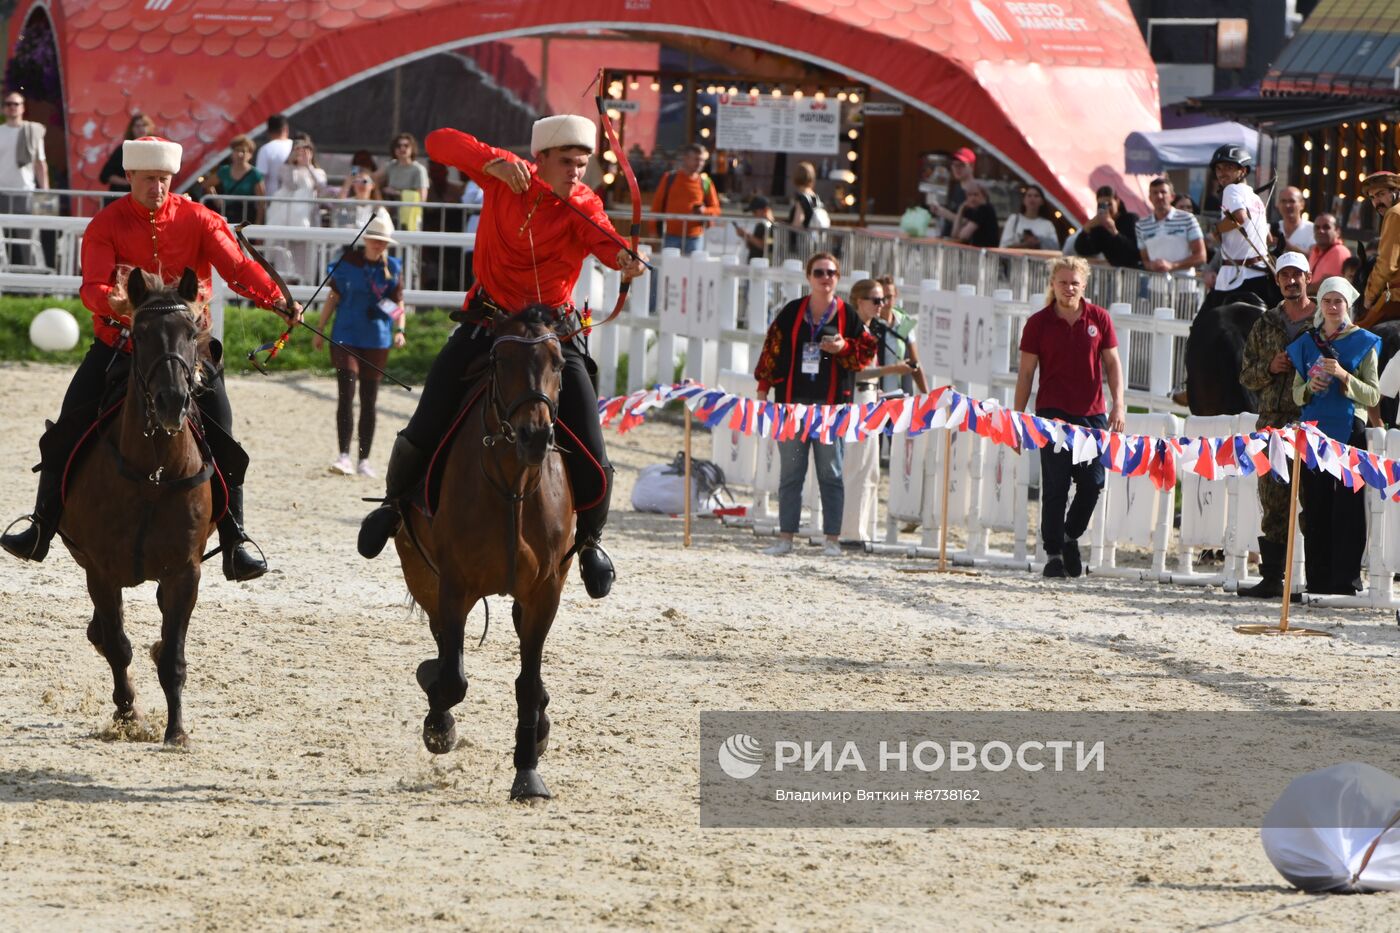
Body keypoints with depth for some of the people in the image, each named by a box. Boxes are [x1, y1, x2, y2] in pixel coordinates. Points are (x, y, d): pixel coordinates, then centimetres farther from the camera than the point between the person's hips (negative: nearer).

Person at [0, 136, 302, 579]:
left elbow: (237, 267, -16)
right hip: (117, 347, 0)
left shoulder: (197, 219, -4)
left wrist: (275, 299, -34)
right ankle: (41, 530, 13)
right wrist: (112, 300, -43)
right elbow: (92, 287, -18)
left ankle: (234, 546, 2)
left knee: (221, 444, -5)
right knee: (65, 436, -1)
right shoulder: (106, 225, -5)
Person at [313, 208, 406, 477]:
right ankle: (344, 456, -16)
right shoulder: (348, 262, -3)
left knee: (369, 401, 9)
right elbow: (333, 296, 4)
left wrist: (399, 329, -12)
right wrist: (319, 331, 5)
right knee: (346, 395, -13)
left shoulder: (393, 267, 0)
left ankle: (363, 460, 16)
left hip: (377, 340, 2)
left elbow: (398, 303, 5)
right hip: (346, 336, -2)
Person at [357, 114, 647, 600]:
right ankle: (396, 501, 26)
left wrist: (624, 257, -56)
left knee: (592, 464, -8)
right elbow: (439, 142, -16)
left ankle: (589, 537, 22)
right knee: (423, 431, -6)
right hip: (488, 322, 1)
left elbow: (601, 236, -33)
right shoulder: (505, 178, -8)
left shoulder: (582, 206, -11)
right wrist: (493, 162, -32)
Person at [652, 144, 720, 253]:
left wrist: (704, 211, -15)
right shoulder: (669, 178, 3)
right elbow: (657, 204, 7)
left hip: (695, 237, 0)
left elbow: (715, 210, 7)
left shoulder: (705, 183, 4)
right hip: (671, 236, 0)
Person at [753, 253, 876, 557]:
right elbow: (772, 349, 10)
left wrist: (844, 347, -12)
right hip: (792, 401, 1)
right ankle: (785, 537, 8)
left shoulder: (848, 315, 4)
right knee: (790, 472, 4)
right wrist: (764, 387, 6)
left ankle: (832, 539, 4)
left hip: (831, 403, -1)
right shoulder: (791, 313, 7)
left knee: (830, 473, 0)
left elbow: (867, 351, 6)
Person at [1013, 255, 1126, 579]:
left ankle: (1070, 537, 22)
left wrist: (1118, 404, -4)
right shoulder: (1038, 323, 1)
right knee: (1055, 486, -5)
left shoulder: (1099, 318, 4)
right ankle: (1053, 552, 3)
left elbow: (1112, 363, 8)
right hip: (1052, 412, -2)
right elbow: (1026, 372, 3)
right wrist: (1018, 417, -1)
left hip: (1092, 413, 2)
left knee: (1093, 482, -2)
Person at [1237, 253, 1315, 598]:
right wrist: (1269, 368, -3)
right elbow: (1246, 374, 16)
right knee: (1273, 503, 4)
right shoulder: (1266, 324, 16)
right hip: (1272, 422, 4)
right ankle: (1271, 578, 7)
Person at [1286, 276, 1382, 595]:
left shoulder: (1363, 342, 3)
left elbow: (1373, 395, -2)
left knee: (1348, 506, -7)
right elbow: (1297, 394, 15)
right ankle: (1318, 580, 6)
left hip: (1349, 430, -4)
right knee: (1316, 506, 2)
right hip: (1314, 430, 4)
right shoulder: (1307, 343, 14)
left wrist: (1344, 376, -16)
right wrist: (1310, 387, -7)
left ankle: (1345, 581, -6)